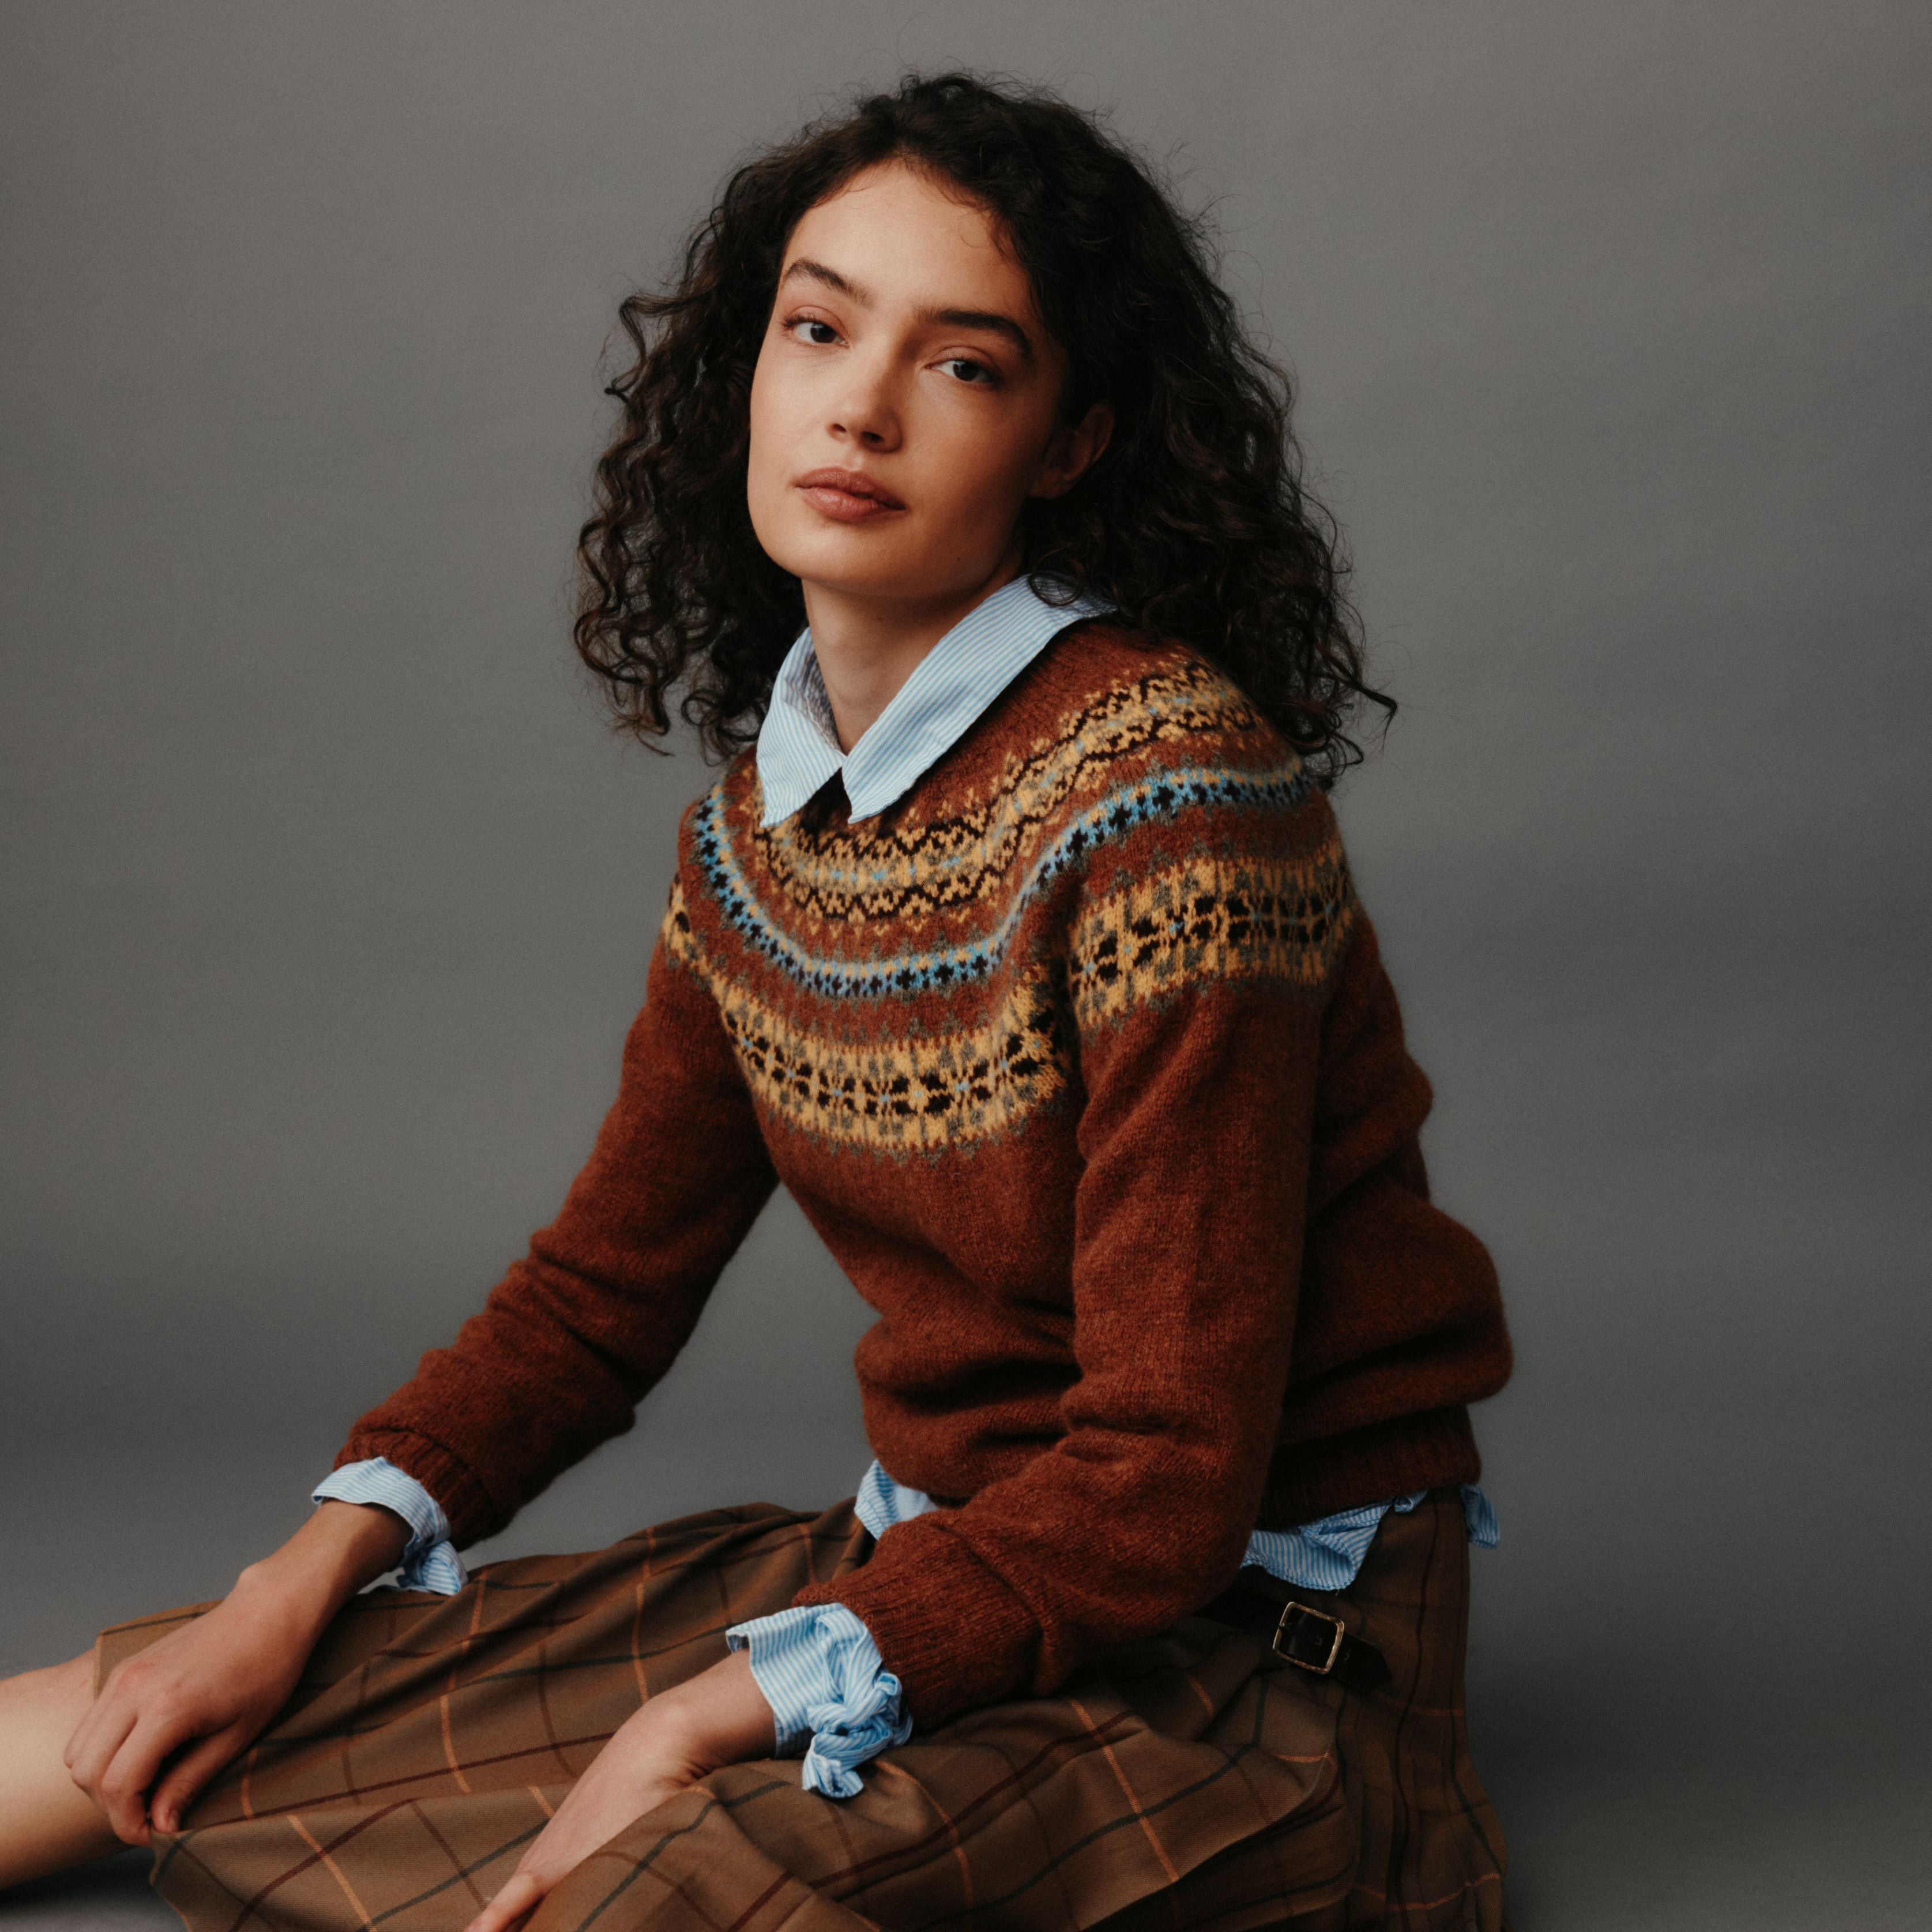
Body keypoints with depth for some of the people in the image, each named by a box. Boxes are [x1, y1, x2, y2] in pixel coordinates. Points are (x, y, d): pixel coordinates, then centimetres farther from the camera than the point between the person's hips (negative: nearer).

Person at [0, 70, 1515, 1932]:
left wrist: (707, 1719, -20)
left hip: (1252, 1637, -7)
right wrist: (308, 1576, 2)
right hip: (931, 1550, 7)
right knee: (185, 1729, 5)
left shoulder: (1169, 797, -21)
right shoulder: (766, 806, 3)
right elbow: (606, 1284, 13)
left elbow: (1168, 1483, -21)